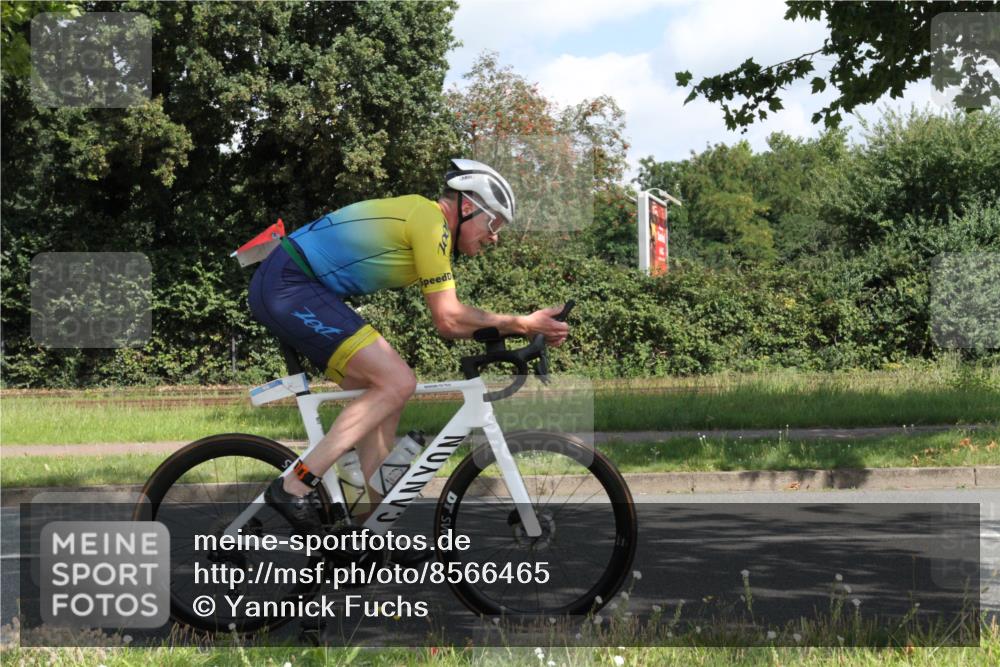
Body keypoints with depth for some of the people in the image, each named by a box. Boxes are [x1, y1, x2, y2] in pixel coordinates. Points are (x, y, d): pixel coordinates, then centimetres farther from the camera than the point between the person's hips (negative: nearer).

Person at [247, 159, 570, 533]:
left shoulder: (417, 217, 20)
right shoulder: (430, 221, -11)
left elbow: (448, 324, 20)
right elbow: (449, 320, -12)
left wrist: (518, 329, 12)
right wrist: (522, 324, -4)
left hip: (280, 290, 11)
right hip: (290, 287, -11)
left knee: (383, 397, 10)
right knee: (398, 383, -16)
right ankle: (295, 486, -16)